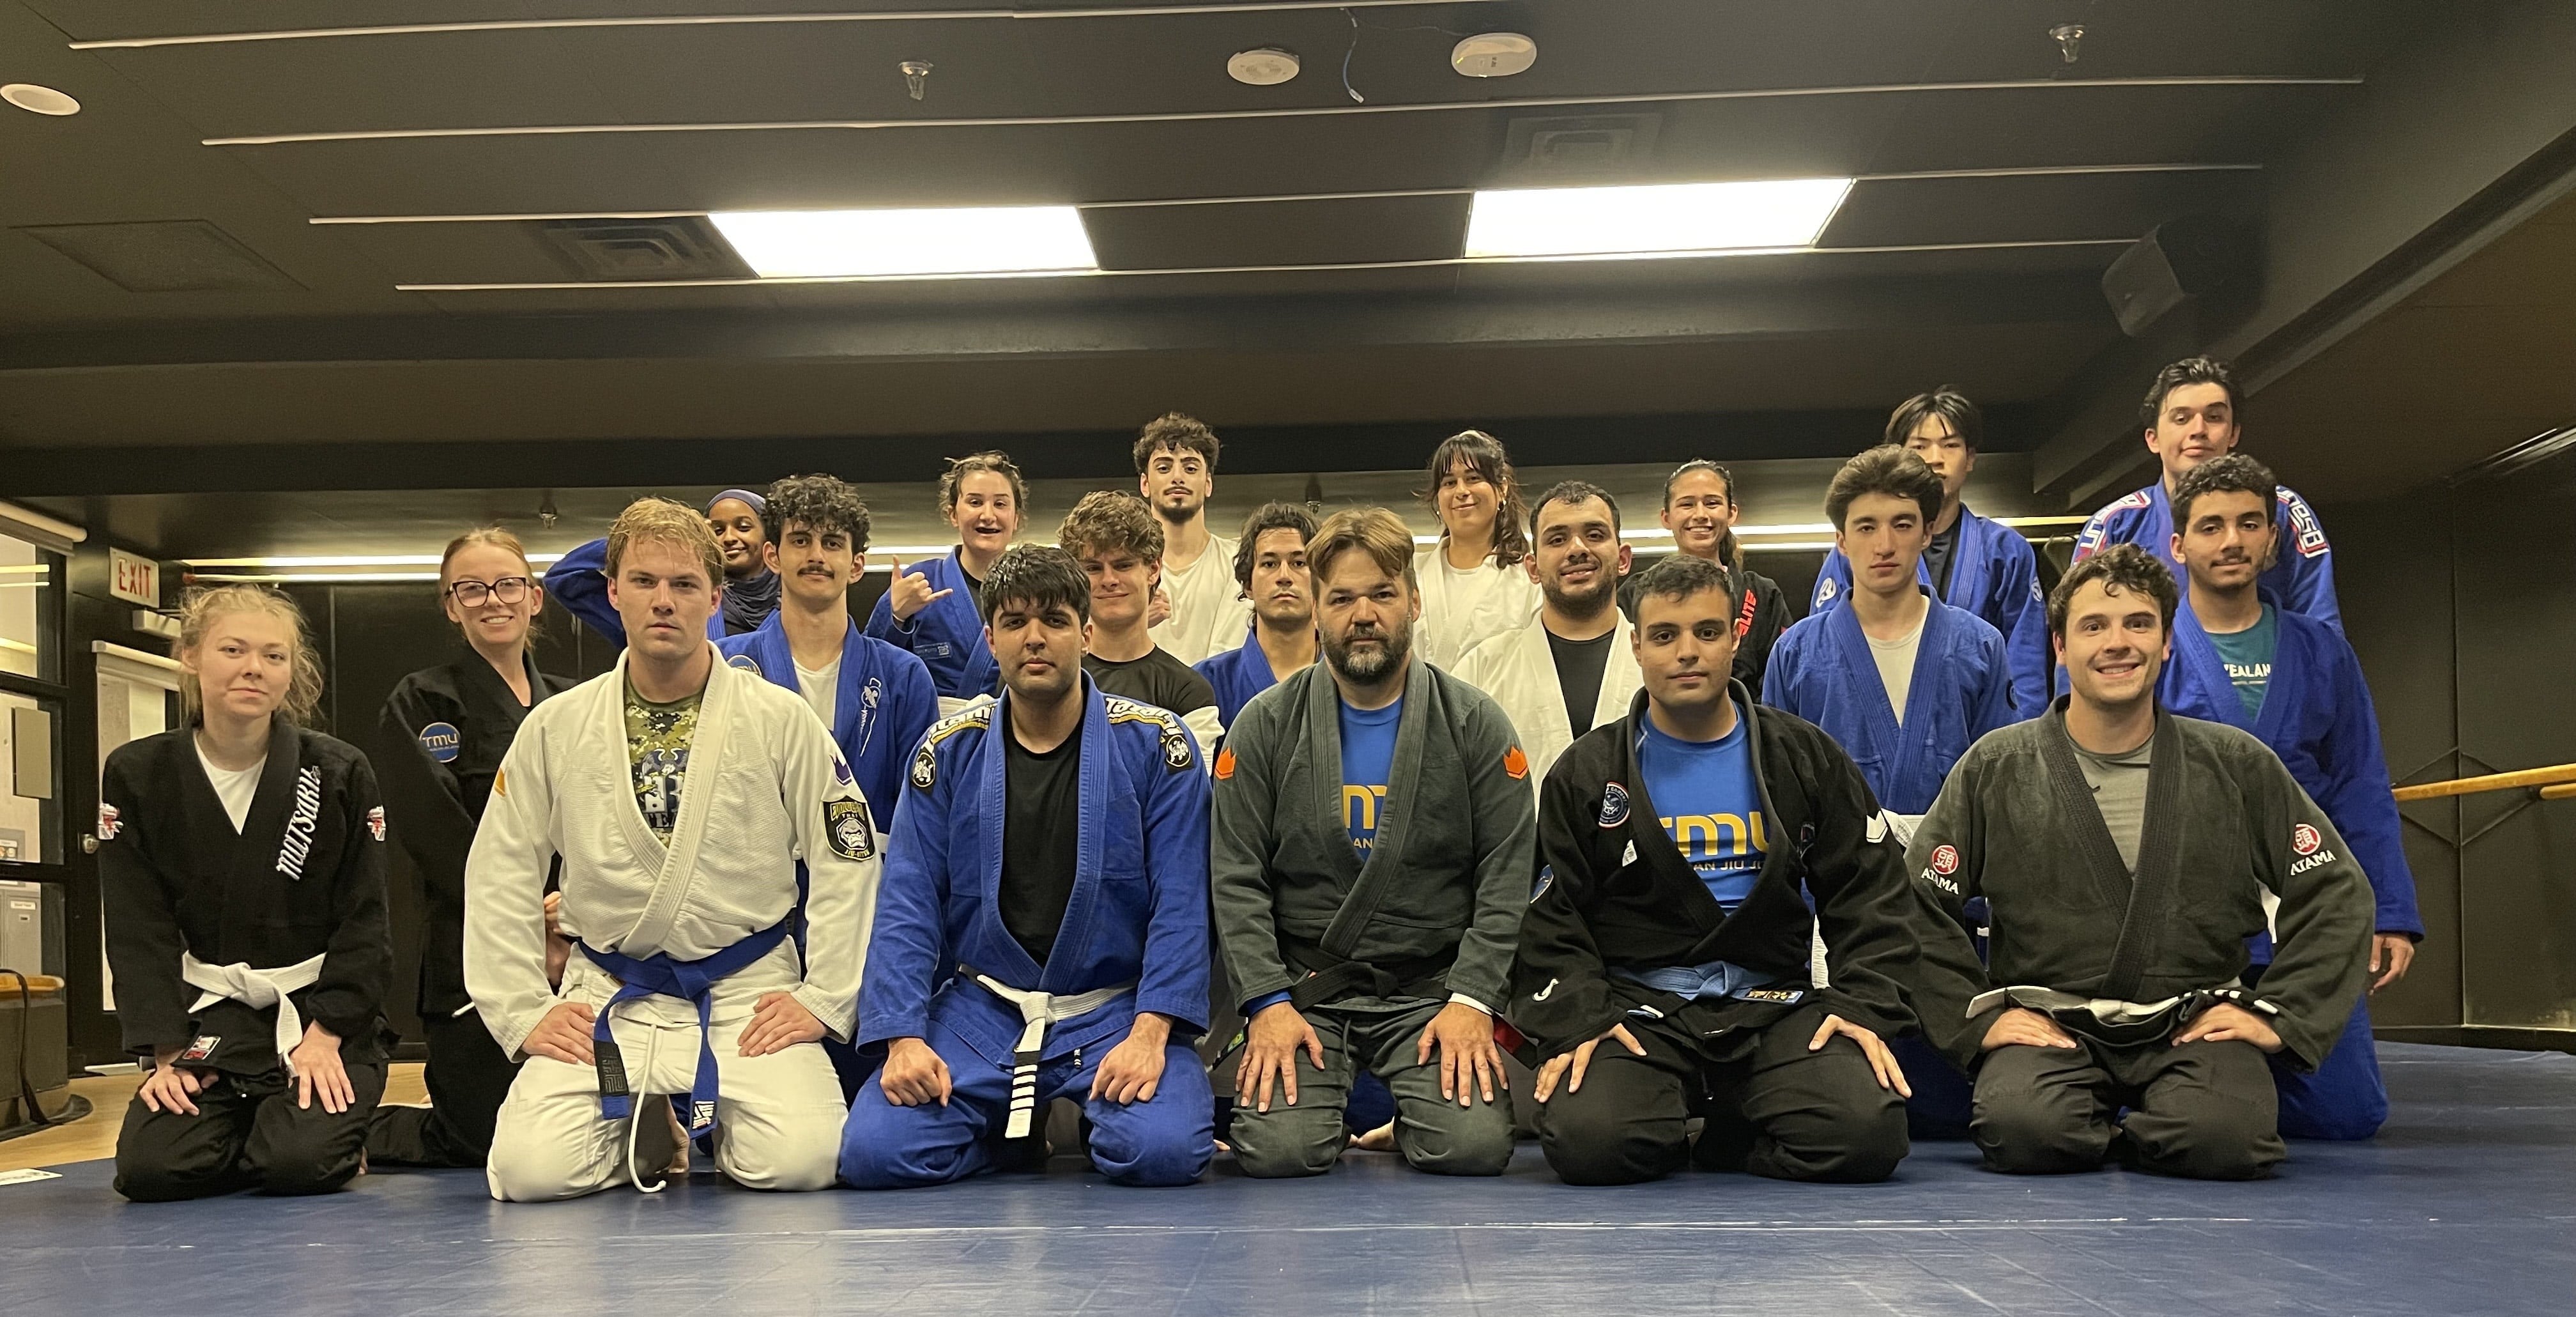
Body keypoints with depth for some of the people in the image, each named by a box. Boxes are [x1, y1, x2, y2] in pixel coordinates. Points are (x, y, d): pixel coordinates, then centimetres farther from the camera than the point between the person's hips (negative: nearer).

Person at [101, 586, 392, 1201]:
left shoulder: (341, 774, -4)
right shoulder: (136, 776, -1)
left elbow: (365, 922, -3)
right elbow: (139, 931, -1)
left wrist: (325, 1035, -13)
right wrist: (166, 1053, -10)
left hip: (321, 1006, -2)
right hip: (209, 1013, 2)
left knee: (299, 1164, -23)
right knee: (149, 1170, -17)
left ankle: (341, 1130, 14)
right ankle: (245, 1125, 15)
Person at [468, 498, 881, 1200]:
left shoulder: (781, 719, -2)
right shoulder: (555, 728, 2)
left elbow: (847, 863, 0)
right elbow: (497, 879, 7)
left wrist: (823, 998, -6)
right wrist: (524, 1013, -1)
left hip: (747, 996, -1)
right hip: (607, 1001, 1)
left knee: (798, 1161, -24)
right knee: (529, 1171, -20)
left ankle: (711, 1124, 13)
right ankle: (641, 1133, 15)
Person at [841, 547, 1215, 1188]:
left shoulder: (1154, 743, -3)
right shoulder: (950, 751, 3)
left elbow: (1180, 904, -7)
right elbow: (908, 902, 1)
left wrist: (1150, 1033, -19)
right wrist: (904, 1037, -12)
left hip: (1114, 1008, -2)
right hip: (979, 1010, 2)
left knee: (1162, 1151, -28)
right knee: (873, 1153, -19)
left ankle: (1079, 1117, 9)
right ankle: (1015, 1125, 13)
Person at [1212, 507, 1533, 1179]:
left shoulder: (1476, 724, 3)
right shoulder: (1265, 726, 3)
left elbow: (1505, 876, -1)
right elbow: (1235, 877, 0)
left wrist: (1471, 1000, -11)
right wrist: (1268, 1002, -11)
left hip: (1432, 990, 0)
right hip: (1302, 989, 0)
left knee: (1475, 1146, -21)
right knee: (1277, 1149, -21)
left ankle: (1407, 1116, 15)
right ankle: (1334, 1097, 15)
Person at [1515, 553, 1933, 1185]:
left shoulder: (1808, 758, 11)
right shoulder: (1586, 772, 8)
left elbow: (1871, 892, 11)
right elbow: (1549, 913, 5)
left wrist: (1866, 1006, -3)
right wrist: (1575, 1020, -10)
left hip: (1774, 1005, 1)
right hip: (1635, 1008, -1)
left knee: (1867, 1134, -25)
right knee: (1587, 1142, -29)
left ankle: (1724, 1143, 5)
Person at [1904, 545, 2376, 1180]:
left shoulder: (2237, 765, 6)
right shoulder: (1995, 769, 2)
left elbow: (2336, 893, 10)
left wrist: (2279, 1014, 1)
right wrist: (1979, 1016, -5)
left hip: (2194, 1026, 1)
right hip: (2047, 1026, 0)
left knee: (2227, 1138, -32)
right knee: (2023, 1131, -32)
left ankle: (2117, 1134, 3)